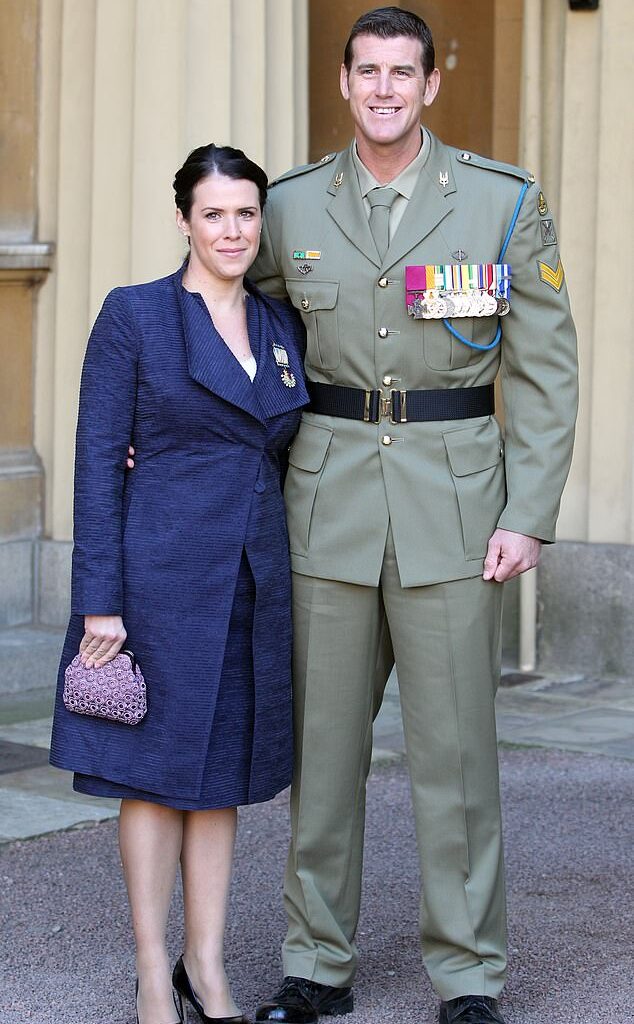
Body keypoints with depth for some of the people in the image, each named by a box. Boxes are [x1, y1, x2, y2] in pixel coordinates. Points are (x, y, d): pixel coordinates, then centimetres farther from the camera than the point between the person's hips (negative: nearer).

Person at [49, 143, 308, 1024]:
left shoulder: (284, 327, 10)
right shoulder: (134, 316, -4)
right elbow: (99, 462, -7)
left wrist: (295, 587, 7)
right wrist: (100, 601, -12)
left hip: (256, 583, 5)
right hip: (162, 576, -4)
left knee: (222, 770, 10)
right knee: (156, 770, 3)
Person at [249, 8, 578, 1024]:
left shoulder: (505, 201, 0)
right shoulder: (291, 207, 5)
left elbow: (545, 370, 0)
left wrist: (529, 515, -7)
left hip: (454, 503, -2)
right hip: (328, 502, 2)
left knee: (455, 744, 0)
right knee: (321, 738, 7)